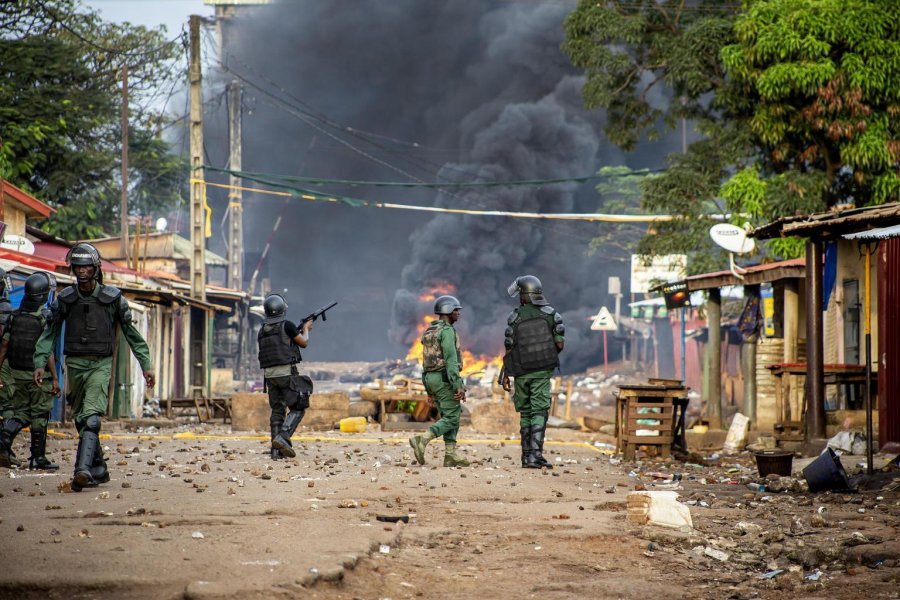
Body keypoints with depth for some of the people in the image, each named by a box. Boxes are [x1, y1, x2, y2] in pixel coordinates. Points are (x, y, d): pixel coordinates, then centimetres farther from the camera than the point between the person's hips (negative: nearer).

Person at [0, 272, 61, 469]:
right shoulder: (45, 317, -14)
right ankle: (38, 458, 10)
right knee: (39, 416, 5)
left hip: (18, 372, 5)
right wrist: (55, 379, -14)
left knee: (20, 411, 14)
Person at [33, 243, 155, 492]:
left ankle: (83, 469, -31)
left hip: (101, 364, -4)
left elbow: (131, 332, 6)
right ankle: (99, 470, 19)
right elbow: (50, 332, 8)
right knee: (81, 419, 7)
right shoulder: (65, 299, 4)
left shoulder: (112, 298, -2)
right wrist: (40, 362, -2)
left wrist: (146, 364, 5)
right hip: (75, 363, 4)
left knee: (91, 417, -19)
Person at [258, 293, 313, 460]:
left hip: (269, 375, 6)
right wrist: (305, 329, 22)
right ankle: (282, 438, -20)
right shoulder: (287, 325, -7)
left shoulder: (262, 331, 12)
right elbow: (304, 343, 3)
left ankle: (276, 450, 6)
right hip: (286, 374, -6)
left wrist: (299, 330, 31)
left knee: (277, 411, 12)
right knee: (297, 409, 0)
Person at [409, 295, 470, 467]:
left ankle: (450, 455, 6)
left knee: (449, 417, 12)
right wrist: (459, 386, -23)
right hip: (445, 379, -9)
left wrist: (430, 388, 24)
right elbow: (451, 360, -21)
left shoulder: (430, 332, 17)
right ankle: (422, 440, -22)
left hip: (431, 378, 9)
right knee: (451, 419, -7)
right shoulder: (447, 331, -13)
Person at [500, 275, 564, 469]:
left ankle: (527, 455, 12)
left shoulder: (514, 317, -4)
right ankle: (535, 454, -17)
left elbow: (509, 349, -3)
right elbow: (560, 344, -3)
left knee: (525, 413, 11)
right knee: (539, 412, -3)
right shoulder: (550, 313, -2)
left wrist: (505, 375, 5)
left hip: (521, 372, 1)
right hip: (542, 372, -1)